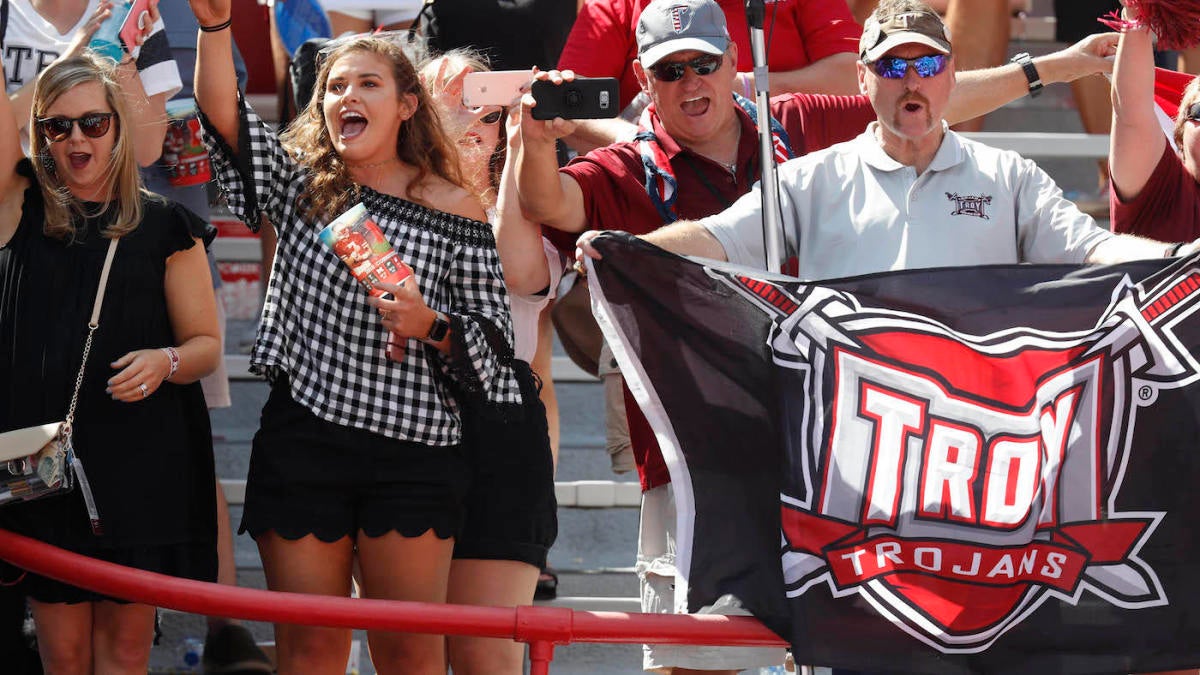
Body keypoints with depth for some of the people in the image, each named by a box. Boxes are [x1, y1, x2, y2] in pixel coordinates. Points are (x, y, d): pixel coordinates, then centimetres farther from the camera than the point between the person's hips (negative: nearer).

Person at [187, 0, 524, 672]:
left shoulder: (453, 211, 1)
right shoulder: (301, 183, 9)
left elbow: (494, 340, 2)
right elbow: (223, 112, -5)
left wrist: (432, 329, -17)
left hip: (411, 453, -2)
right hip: (302, 436, 2)